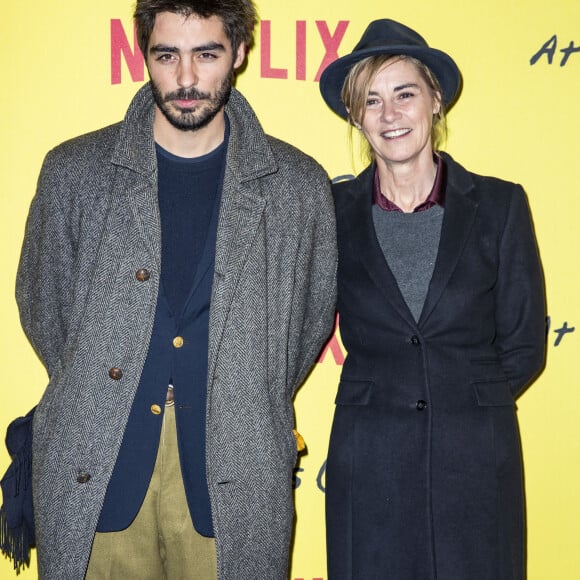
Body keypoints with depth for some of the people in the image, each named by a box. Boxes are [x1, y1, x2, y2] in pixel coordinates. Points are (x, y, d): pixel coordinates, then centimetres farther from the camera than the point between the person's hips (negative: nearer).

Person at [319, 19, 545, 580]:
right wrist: (384, 400, 0)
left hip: (476, 464, 0)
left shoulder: (500, 205, 0)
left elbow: (523, 345, 2)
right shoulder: (334, 210, 0)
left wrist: (463, 403, 0)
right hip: (367, 467, 0)